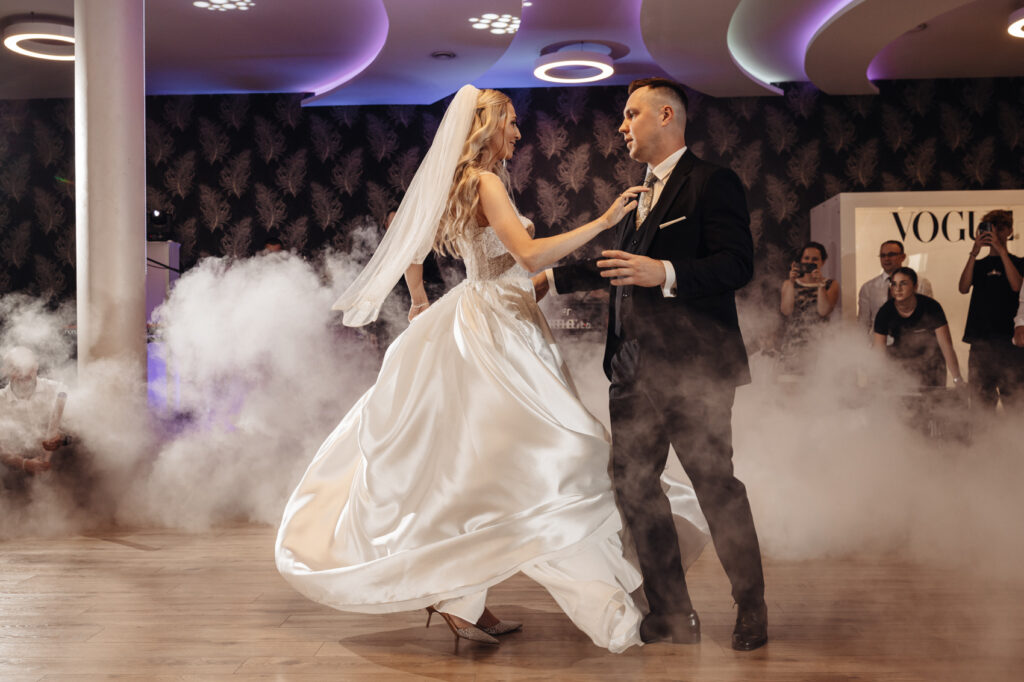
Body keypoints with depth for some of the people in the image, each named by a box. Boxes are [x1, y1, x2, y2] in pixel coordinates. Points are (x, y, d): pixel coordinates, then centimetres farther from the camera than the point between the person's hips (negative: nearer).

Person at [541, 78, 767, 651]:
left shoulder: (713, 183, -5)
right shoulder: (643, 194, 21)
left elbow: (737, 265, -16)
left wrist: (665, 274, -27)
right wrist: (550, 278, 33)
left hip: (695, 367, -8)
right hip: (635, 369, 9)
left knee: (716, 485, -1)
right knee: (633, 483, 8)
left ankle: (752, 610, 17)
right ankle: (672, 613, 19)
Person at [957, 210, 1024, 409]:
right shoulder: (978, 265, 18)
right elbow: (964, 288, 0)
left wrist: (1001, 250, -9)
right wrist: (974, 253, -7)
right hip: (981, 343, 2)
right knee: (981, 401, 1)